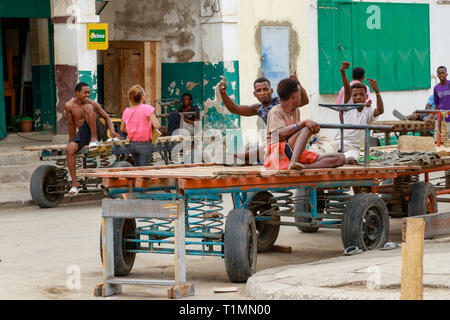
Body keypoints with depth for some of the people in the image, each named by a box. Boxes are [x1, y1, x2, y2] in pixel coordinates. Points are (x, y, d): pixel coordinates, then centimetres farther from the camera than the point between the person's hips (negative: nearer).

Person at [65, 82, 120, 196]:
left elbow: (106, 117, 6)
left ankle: (94, 139, -24)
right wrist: (71, 141, 21)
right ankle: (75, 183, -20)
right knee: (69, 149, -27)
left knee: (87, 107, -25)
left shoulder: (92, 103, -2)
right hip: (83, 133, 2)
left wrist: (112, 132, -11)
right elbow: (71, 124, 13)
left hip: (97, 130, -2)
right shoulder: (69, 106, 0)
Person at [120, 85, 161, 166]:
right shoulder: (147, 109, -15)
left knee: (139, 168, 19)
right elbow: (156, 126, -19)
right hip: (144, 144, -5)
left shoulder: (126, 111, 1)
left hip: (132, 144, 5)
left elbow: (122, 129, 13)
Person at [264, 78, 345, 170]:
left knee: (340, 158, -9)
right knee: (306, 129, -31)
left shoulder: (296, 111, 21)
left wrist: (313, 129, -1)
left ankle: (303, 166, -33)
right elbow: (280, 133, -22)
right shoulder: (275, 111, -5)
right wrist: (304, 123, -30)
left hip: (296, 154, 8)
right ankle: (293, 163, -49)